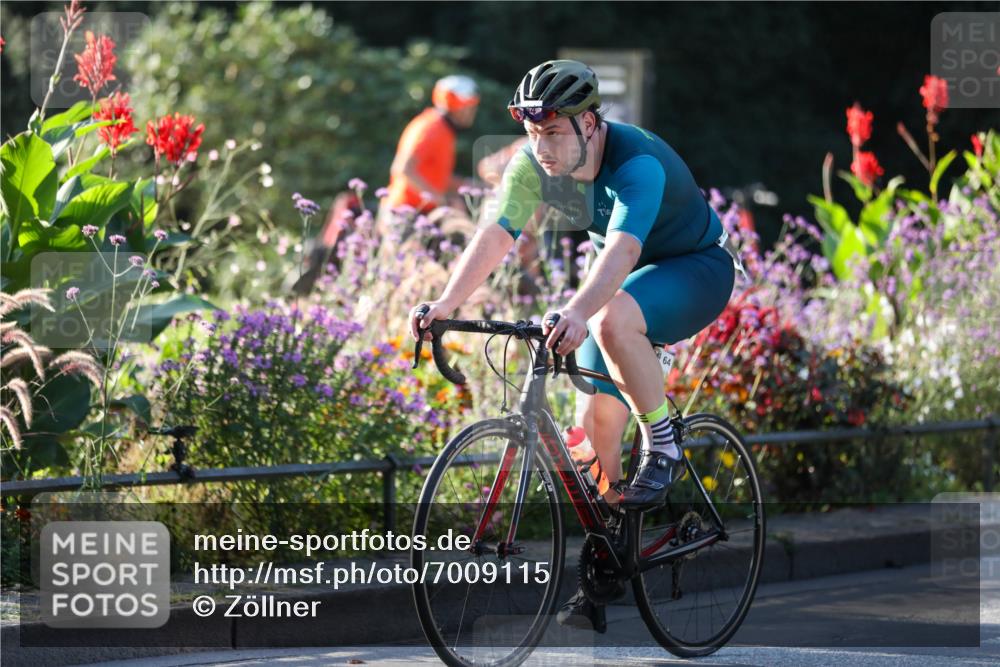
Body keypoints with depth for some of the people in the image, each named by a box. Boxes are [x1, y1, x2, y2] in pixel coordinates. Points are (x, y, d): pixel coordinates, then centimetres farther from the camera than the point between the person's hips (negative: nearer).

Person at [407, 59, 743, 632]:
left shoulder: (638, 164, -34)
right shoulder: (534, 165, -14)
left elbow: (622, 249, -48)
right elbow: (496, 236, -20)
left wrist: (577, 314, -64)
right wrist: (447, 304, -35)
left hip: (696, 268, -7)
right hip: (625, 281, 7)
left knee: (613, 322, -38)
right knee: (598, 419, -4)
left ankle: (664, 450, -17)